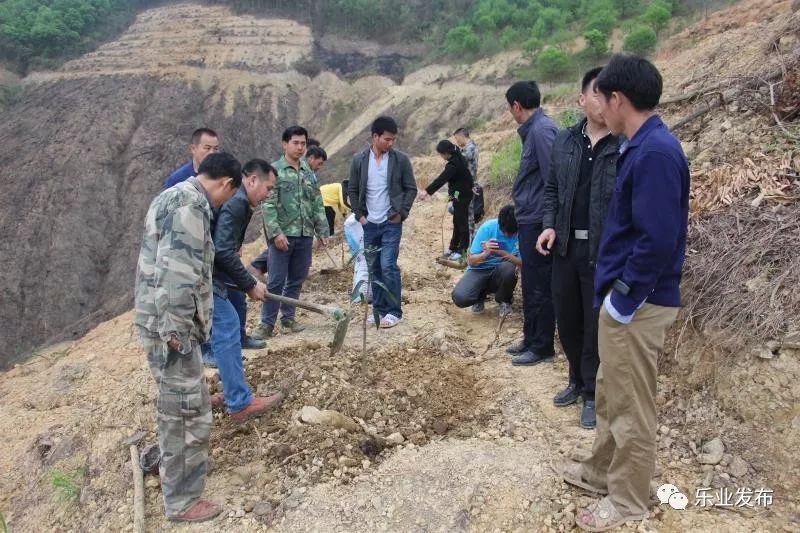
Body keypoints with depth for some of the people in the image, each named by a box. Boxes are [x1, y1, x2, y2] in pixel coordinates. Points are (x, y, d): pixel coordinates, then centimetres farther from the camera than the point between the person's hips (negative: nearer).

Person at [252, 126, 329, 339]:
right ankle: (267, 323, 4)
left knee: (296, 280, 11)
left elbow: (317, 204, 16)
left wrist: (322, 230, 11)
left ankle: (288, 318, 23)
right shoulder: (274, 170, -4)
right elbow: (268, 205, -10)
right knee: (276, 281, -4)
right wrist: (276, 232, -18)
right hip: (283, 235, -5)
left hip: (305, 235, 6)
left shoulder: (309, 172, 13)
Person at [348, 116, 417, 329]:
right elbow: (353, 190, 9)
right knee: (374, 269, 9)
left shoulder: (401, 160, -4)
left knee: (388, 266, -9)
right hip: (369, 224, 3)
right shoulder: (359, 160, 1)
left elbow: (411, 188, 2)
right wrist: (359, 215, 1)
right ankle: (379, 309, 20)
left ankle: (394, 311, 2)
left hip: (391, 224, -3)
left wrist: (401, 213, -7)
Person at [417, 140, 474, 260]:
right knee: (457, 221, 17)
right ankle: (454, 247, 26)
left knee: (461, 222, -3)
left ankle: (462, 250, 4)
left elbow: (441, 179, -35)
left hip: (462, 196, -10)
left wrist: (427, 191, -40)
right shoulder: (458, 156, 3)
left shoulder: (454, 164, -26)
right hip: (460, 194, 10)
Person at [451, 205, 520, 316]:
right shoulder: (488, 227, -16)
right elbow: (472, 261, -13)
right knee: (459, 297, -29)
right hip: (479, 270, -1)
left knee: (508, 268, -37)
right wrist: (486, 253, -34)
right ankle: (480, 297, 11)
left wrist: (502, 253, -33)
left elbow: (522, 263, -18)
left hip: (501, 273, 1)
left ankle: (504, 301, -3)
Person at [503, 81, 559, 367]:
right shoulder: (532, 130, 14)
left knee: (539, 287, 0)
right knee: (530, 285, 17)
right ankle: (531, 339, 30)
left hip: (537, 221, -10)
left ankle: (542, 348, 11)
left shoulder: (542, 130, -16)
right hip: (529, 220, 10)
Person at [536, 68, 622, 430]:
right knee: (566, 319, 16)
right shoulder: (564, 142, 7)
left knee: (597, 325, 5)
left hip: (604, 252, -5)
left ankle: (593, 393, 23)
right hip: (566, 247, 5)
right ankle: (578, 380, 37)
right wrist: (549, 225, -1)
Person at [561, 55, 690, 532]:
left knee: (631, 405, 5)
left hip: (638, 303, -10)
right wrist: (615, 292, 16)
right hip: (625, 296, 10)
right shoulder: (643, 147, 10)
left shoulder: (656, 152, -21)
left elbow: (658, 241, -26)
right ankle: (604, 471, 40)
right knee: (612, 396, 22)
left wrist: (624, 299, -17)